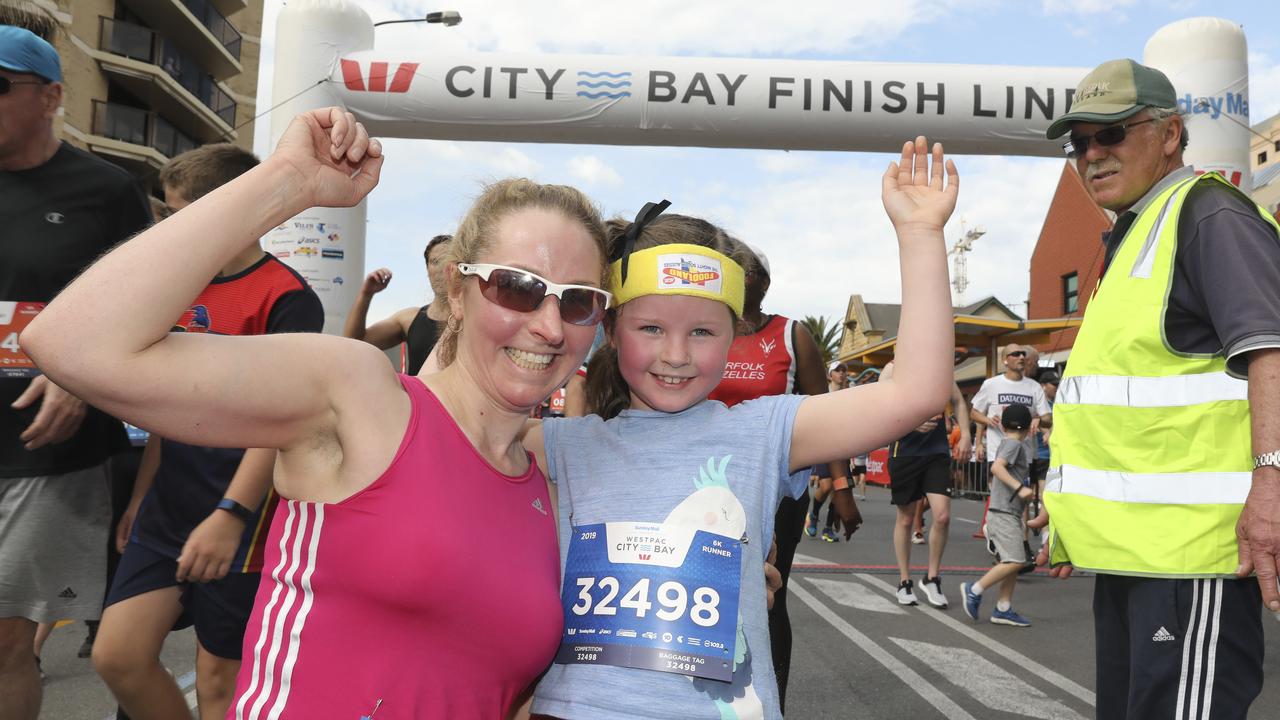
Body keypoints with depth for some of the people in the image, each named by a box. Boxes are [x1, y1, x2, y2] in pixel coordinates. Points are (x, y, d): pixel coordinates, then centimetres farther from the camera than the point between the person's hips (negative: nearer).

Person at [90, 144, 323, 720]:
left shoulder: (286, 298, -12)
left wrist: (230, 515, -25)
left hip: (236, 521, -7)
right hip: (169, 510, 7)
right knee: (117, 654, 2)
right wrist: (141, 497, 17)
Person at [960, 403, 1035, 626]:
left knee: (1013, 561, 8)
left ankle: (1003, 608, 9)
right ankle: (974, 590, -6)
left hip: (1010, 513, 10)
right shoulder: (1014, 444, -9)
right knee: (1015, 560, -13)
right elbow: (996, 467, -26)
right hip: (1004, 513, -10)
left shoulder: (1007, 443, 19)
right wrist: (1019, 487, -31)